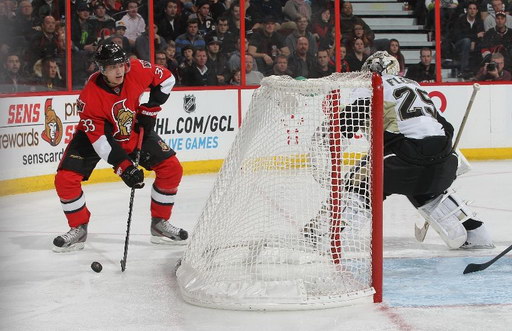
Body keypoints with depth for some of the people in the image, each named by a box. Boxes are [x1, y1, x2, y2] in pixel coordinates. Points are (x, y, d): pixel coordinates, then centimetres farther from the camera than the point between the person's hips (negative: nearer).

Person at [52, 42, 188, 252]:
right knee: (65, 180, -17)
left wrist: (150, 108, -9)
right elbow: (99, 138, -28)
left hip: (134, 131, 3)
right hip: (95, 133, -3)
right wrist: (123, 166, -32)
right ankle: (78, 229, 4)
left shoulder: (137, 71, -25)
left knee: (172, 169, -6)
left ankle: (160, 223, 11)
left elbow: (166, 78, -4)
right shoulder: (90, 97, -33)